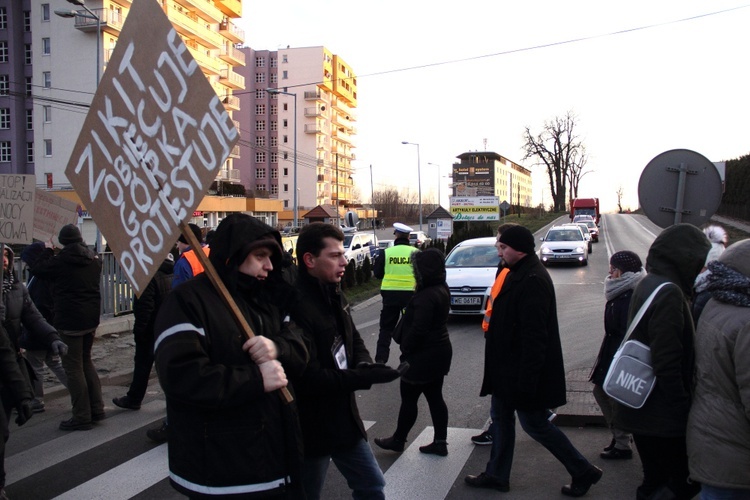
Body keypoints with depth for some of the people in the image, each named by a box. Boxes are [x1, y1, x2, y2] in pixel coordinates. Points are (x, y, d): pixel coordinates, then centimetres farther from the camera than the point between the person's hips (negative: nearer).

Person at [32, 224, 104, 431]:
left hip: (70, 320, -7)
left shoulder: (61, 260, -14)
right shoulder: (93, 259, 7)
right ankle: (97, 408, 20)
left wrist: (48, 250, 13)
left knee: (73, 367, -1)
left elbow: (39, 269, 1)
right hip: (91, 317, 7)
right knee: (86, 361, 20)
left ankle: (82, 417, 1)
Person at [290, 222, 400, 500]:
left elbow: (354, 339, 17)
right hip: (311, 429, -9)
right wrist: (368, 377, -24)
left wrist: (364, 364, -6)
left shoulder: (333, 295, 5)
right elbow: (308, 378, -29)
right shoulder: (295, 306, -26)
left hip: (343, 419, 9)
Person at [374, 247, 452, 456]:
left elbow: (418, 329, -25)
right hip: (439, 352, 9)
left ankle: (398, 440, 21)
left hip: (422, 357, -9)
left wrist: (406, 350, -12)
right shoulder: (442, 290, 5)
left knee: (409, 399, 6)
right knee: (435, 397, 14)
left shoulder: (426, 296, -25)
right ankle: (440, 442, 20)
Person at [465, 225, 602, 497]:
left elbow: (535, 336, -28)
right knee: (501, 418, 17)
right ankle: (497, 475, 30)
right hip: (507, 368, 10)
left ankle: (584, 472, 17)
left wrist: (527, 379, -27)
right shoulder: (518, 274, 9)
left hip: (523, 370, -10)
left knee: (535, 423, 2)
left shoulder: (532, 281, -24)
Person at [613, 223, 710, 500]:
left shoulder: (648, 285, 11)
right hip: (662, 415, -10)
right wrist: (683, 408, -18)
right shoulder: (669, 293, -20)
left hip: (640, 411, 10)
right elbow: (667, 362, -24)